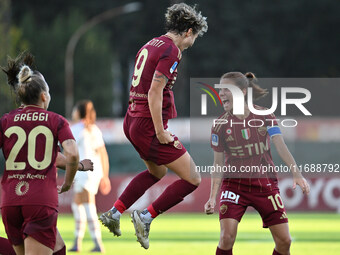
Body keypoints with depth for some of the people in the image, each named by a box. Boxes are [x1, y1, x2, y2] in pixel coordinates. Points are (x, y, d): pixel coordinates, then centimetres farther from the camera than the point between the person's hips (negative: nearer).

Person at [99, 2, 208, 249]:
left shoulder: (150, 45, 13)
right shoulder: (172, 51, -15)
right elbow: (155, 92, -23)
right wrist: (160, 132, -19)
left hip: (132, 122, 9)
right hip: (149, 126, -9)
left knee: (157, 172, 32)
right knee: (192, 179, -2)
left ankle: (114, 213, 28)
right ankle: (146, 217, -3)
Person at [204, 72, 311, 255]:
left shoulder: (265, 116, -3)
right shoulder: (220, 126, -4)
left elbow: (281, 147, -10)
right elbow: (218, 164, 1)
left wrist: (296, 174, -23)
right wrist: (213, 197, -7)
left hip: (265, 184, 1)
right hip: (234, 183, -1)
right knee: (227, 237, -19)